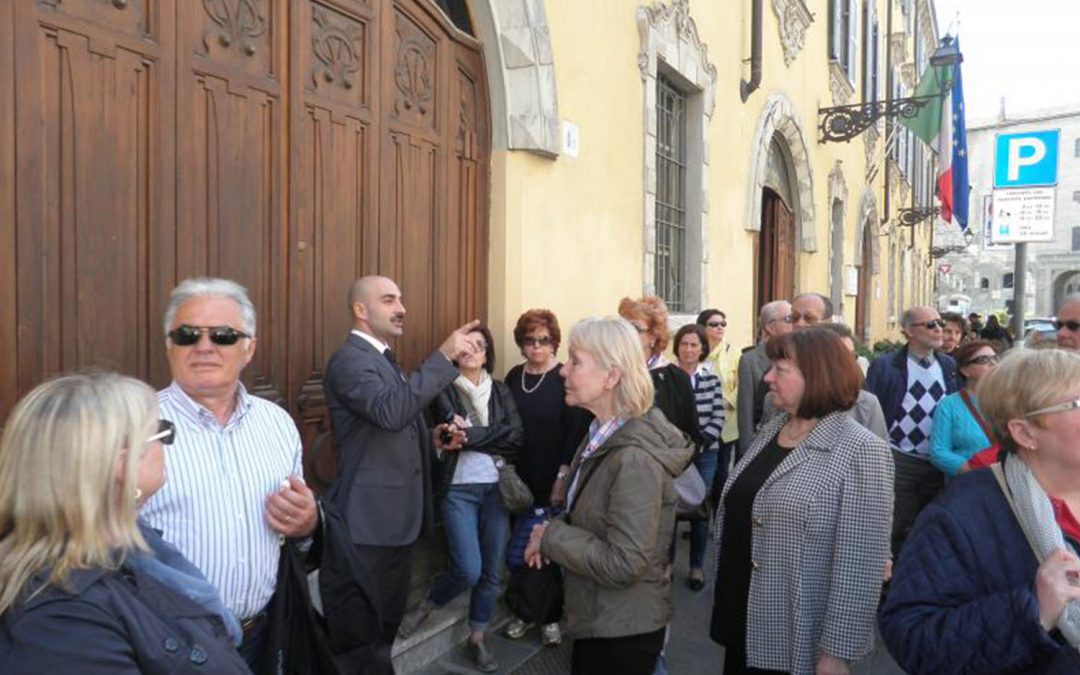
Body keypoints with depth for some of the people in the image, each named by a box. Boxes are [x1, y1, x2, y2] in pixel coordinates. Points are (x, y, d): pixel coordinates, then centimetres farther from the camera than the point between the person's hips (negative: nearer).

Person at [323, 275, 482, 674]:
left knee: (388, 616, 21)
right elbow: (390, 412, -35)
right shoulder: (349, 359, -16)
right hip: (370, 518, -9)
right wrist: (444, 355, -34)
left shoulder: (384, 358, 15)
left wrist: (431, 438, 4)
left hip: (396, 513, 9)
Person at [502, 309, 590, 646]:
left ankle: (551, 615, 24)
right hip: (519, 478, 4)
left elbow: (576, 432, -13)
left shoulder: (566, 378, -10)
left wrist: (564, 477, -16)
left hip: (553, 481, -4)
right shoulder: (514, 376, 5)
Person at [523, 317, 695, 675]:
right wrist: (555, 528, -5)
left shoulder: (635, 458, -28)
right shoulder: (601, 435, 1)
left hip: (623, 632, -8)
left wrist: (551, 537, -19)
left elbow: (624, 564, -29)